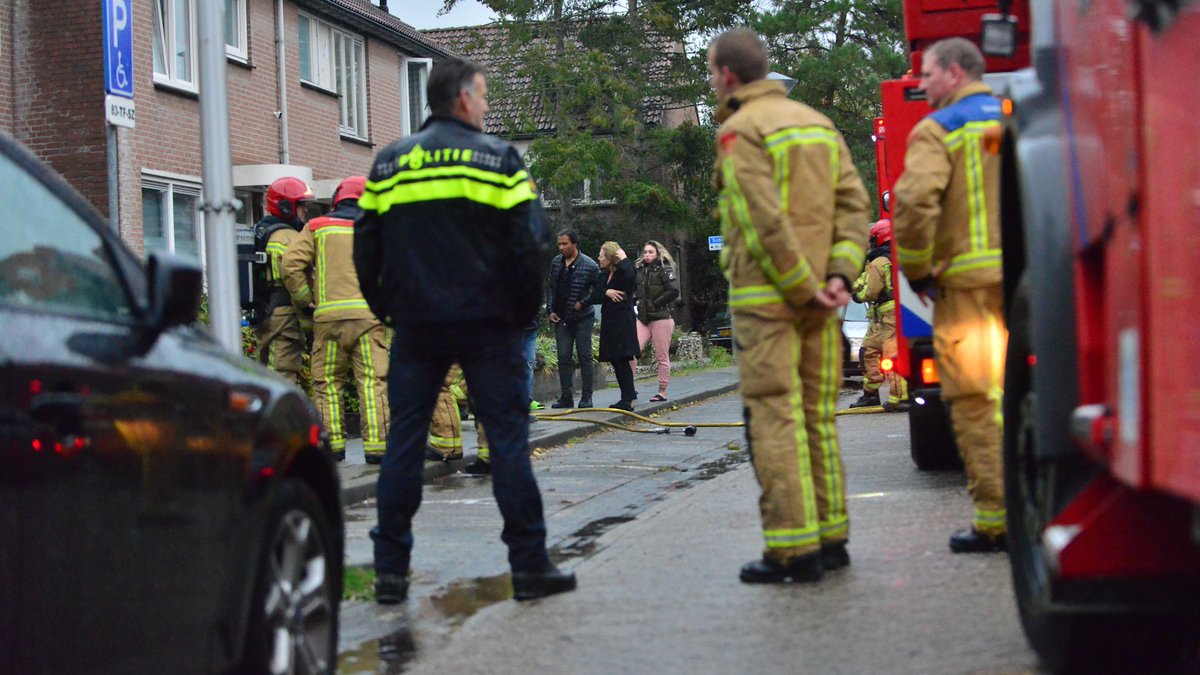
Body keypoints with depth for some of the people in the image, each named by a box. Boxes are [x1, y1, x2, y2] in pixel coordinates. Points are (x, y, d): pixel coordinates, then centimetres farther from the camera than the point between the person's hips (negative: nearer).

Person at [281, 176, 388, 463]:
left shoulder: (317, 227, 12)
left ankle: (333, 443, 4)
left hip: (329, 315, 0)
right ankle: (377, 445, -7)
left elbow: (291, 264, 2)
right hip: (369, 315, 0)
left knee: (327, 382, 8)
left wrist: (304, 301, 11)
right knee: (373, 380, -2)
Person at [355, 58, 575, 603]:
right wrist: (524, 312, 4)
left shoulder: (389, 164, 7)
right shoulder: (498, 159, -2)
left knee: (404, 443, 7)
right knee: (507, 440, 1)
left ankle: (391, 569, 7)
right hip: (486, 325, -3)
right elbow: (530, 245, -7)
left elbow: (365, 249, 7)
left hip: (415, 328, 3)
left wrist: (388, 310, 16)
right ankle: (529, 564, 2)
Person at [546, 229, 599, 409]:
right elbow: (550, 287, 13)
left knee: (584, 357, 0)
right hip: (561, 319, 4)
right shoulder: (556, 262, 6)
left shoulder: (589, 265, -9)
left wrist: (583, 303, -12)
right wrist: (550, 310, 4)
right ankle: (566, 397, 7)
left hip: (582, 318, -4)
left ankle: (586, 397, 4)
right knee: (563, 358, 3)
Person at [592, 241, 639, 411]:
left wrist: (623, 259, -18)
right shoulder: (604, 276, 15)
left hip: (623, 322, -9)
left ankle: (628, 400, -9)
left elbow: (629, 275, -35)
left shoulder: (622, 274, -9)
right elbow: (594, 298, 11)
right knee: (615, 360, 10)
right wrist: (606, 293, -9)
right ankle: (628, 394, 17)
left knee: (622, 360, -10)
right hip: (609, 322, 9)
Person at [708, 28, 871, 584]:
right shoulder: (818, 124, 15)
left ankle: (793, 550, -7)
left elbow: (765, 220, -18)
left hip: (767, 297, -7)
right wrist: (839, 275, -1)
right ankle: (830, 538, 16)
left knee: (775, 419, -6)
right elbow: (854, 203, 7)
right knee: (818, 416, 13)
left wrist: (803, 287, -13)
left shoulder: (739, 131, -9)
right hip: (819, 300, 8)